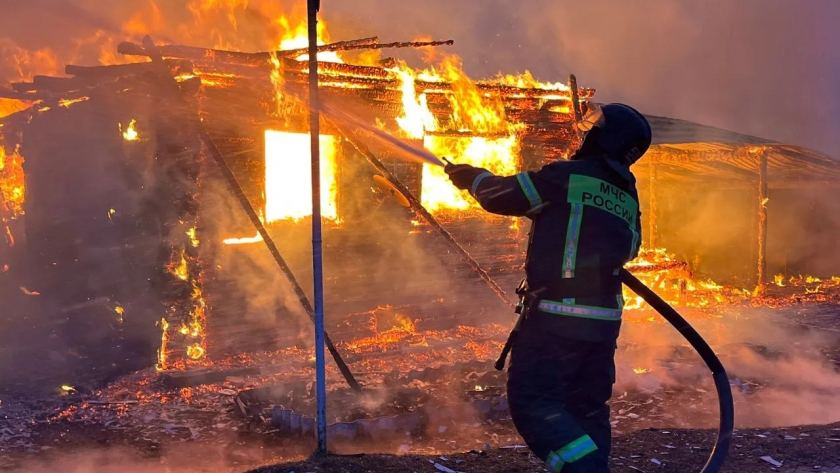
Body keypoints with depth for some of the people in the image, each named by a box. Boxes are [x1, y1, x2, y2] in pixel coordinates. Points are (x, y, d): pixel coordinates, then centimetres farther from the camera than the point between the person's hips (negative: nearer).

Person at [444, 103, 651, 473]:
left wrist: (472, 177, 20)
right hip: (603, 323, 7)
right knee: (587, 408, 16)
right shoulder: (629, 199, 11)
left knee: (531, 401, -5)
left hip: (555, 318, -7)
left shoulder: (566, 178, -9)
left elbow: (500, 196, -1)